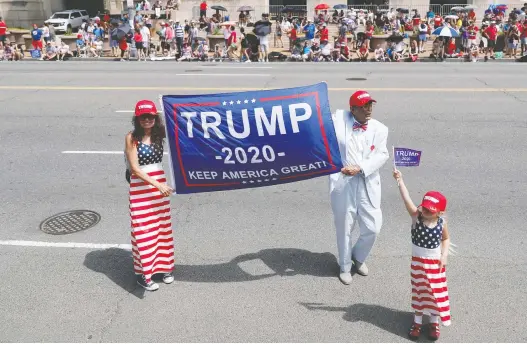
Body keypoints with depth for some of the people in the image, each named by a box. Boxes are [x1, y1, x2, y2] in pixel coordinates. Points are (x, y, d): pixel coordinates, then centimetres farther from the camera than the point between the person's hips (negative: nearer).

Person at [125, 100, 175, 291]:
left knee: (163, 227, 13)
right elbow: (134, 168, -14)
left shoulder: (159, 134, 3)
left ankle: (163, 266, 29)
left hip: (160, 184, 4)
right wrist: (157, 185, -21)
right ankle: (143, 273, 14)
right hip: (140, 187, -4)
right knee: (144, 230, 1)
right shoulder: (132, 138, -9)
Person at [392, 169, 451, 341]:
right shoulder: (416, 216, -18)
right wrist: (400, 180, -43)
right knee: (419, 291, 14)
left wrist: (444, 255, -7)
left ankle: (434, 322, 31)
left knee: (436, 292, 11)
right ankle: (417, 321, 31)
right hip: (418, 261, 0)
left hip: (435, 262, 0)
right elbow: (407, 199, -31)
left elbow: (446, 239, 6)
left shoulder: (441, 223, -13)